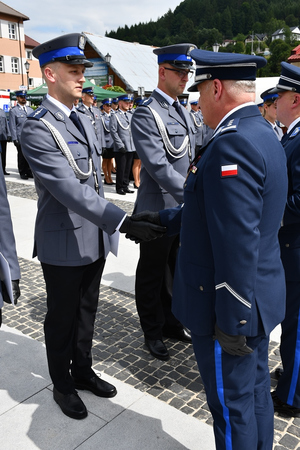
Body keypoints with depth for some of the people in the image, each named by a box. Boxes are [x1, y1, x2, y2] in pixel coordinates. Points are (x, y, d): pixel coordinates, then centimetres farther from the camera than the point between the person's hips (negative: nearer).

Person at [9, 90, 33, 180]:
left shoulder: (30, 110, 16)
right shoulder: (13, 111, 1)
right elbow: (12, 126, -3)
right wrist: (14, 139, -10)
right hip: (21, 139, -4)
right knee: (22, 156, 1)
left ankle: (29, 172, 16)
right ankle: (22, 173, 10)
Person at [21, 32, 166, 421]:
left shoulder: (82, 120, 9)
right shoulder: (37, 130, -19)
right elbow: (70, 190, -29)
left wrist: (107, 226, 13)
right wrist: (124, 222, -34)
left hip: (95, 237, 8)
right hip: (63, 243, -7)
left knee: (86, 311, 21)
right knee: (62, 317, 12)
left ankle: (82, 370, 42)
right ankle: (62, 385, 34)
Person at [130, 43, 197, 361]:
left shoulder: (182, 111, 12)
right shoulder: (146, 114, -15)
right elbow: (159, 168, -25)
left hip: (183, 209, 8)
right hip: (159, 210, -8)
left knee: (174, 272, 20)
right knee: (152, 275, 10)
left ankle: (171, 323, 39)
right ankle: (153, 332, 28)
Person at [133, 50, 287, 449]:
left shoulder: (233, 142, -25)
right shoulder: (262, 133, 8)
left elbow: (238, 242, -29)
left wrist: (231, 320, -21)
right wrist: (164, 218, 18)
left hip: (232, 309, -10)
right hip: (261, 296, 10)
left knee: (232, 406, 12)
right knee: (256, 391, 25)